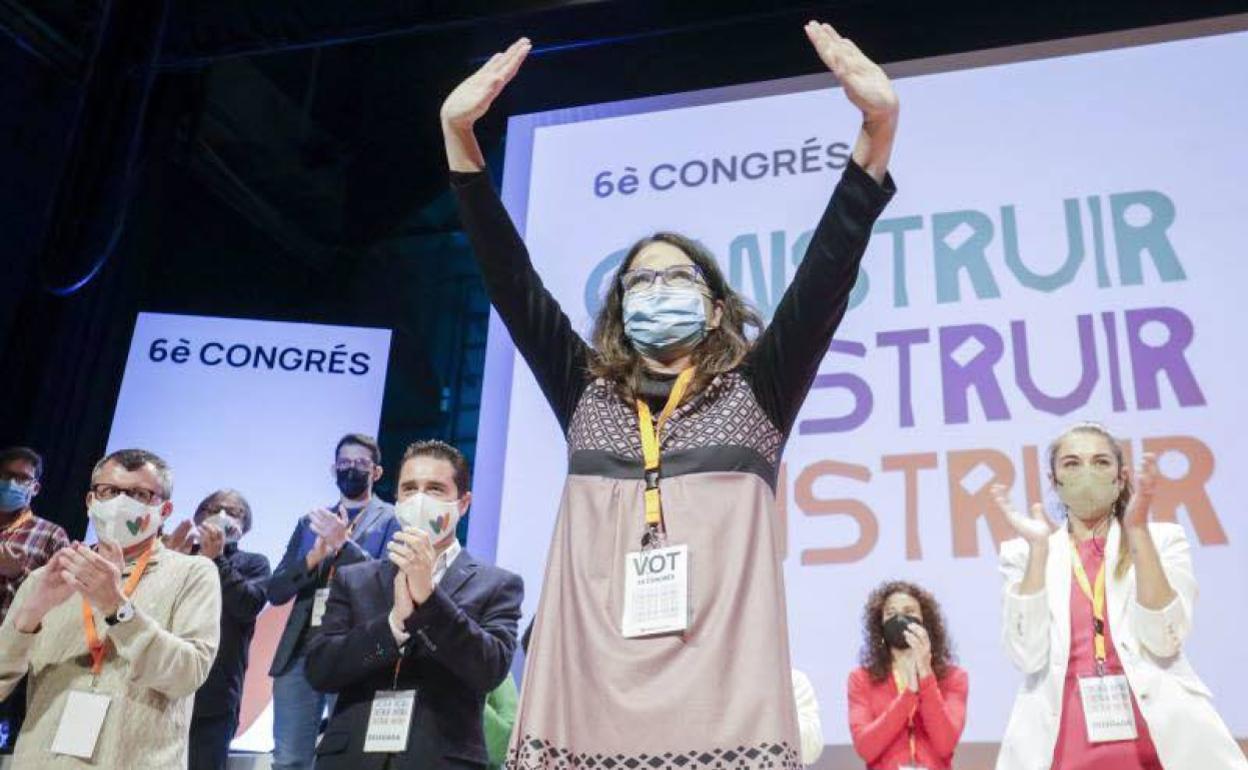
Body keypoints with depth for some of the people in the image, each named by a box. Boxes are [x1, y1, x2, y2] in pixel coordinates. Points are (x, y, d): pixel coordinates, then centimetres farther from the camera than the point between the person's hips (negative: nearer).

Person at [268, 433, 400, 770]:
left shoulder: (392, 520, 3)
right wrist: (313, 557, -8)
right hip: (299, 653, 5)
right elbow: (276, 590, 10)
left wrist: (343, 543, -20)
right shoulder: (310, 522, 17)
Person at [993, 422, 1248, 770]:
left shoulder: (1163, 539, 5)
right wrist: (1039, 548, -13)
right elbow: (1028, 657, -9)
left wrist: (1137, 531, -14)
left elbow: (1164, 641, -9)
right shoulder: (1023, 553, 4)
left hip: (1161, 741, 0)